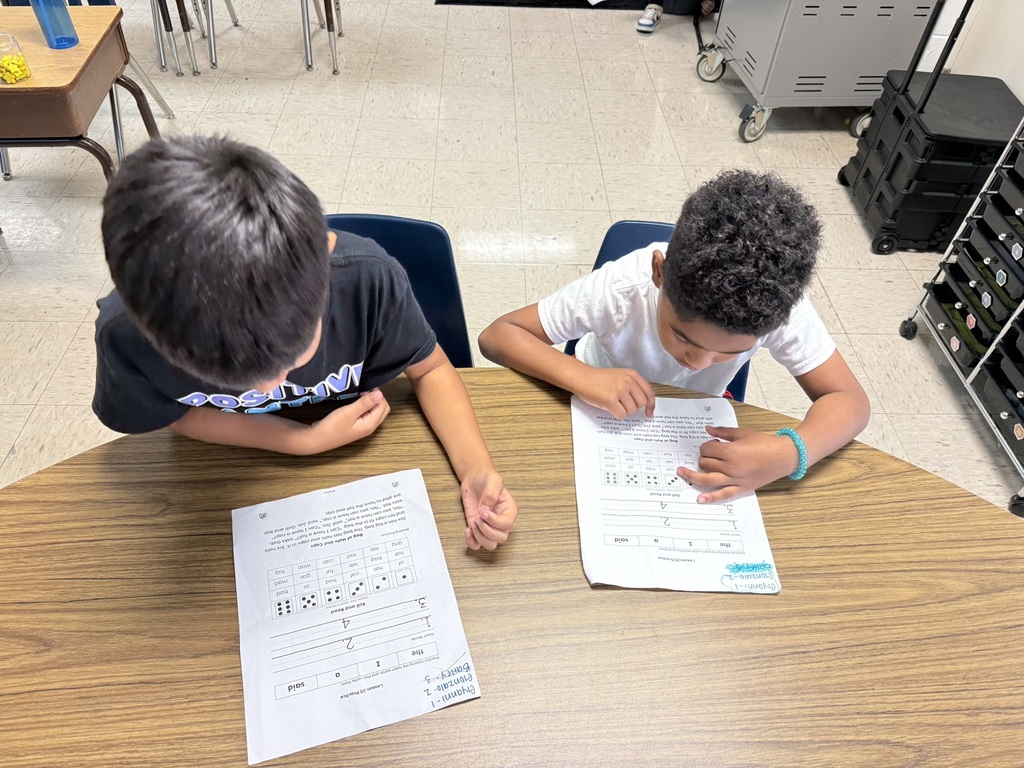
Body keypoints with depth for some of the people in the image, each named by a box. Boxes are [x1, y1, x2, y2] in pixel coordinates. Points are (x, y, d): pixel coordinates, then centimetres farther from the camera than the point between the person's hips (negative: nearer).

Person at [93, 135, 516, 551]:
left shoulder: (368, 278, -34)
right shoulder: (125, 335, -32)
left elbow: (430, 369, -17)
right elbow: (177, 414, -11)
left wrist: (477, 470, -32)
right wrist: (306, 440, -23)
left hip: (357, 452, -2)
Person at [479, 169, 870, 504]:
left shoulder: (778, 302, -29)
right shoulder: (621, 289, -33)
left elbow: (849, 401, -23)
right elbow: (497, 335, -29)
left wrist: (789, 453, -43)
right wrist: (581, 376, -46)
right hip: (606, 412, -4)